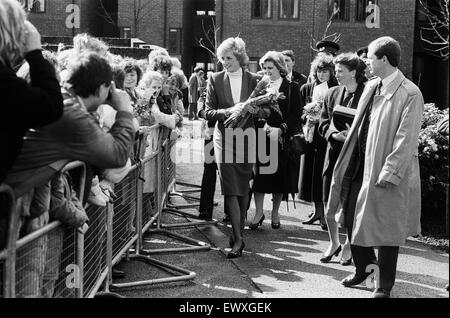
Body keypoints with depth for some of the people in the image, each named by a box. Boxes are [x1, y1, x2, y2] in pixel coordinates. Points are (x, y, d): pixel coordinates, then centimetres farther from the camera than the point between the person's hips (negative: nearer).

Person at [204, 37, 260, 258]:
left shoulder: (253, 80, 5)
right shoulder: (216, 80, 3)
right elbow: (208, 112, 0)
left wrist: (253, 109, -14)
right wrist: (228, 111, -17)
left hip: (247, 138, 1)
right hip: (224, 138, -1)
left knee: (243, 188, 8)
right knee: (231, 189, -9)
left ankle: (239, 233, 22)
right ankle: (238, 238, -9)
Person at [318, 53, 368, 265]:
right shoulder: (332, 94, 9)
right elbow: (323, 123, 10)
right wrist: (335, 134, -9)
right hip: (334, 154, 5)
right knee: (328, 201, 8)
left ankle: (349, 246, 21)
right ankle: (333, 243, 27)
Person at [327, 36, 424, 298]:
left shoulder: (409, 94, -15)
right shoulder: (371, 87, 9)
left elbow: (406, 139, -18)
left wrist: (389, 173, -21)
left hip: (389, 171, -7)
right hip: (361, 164, 7)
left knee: (386, 228, 3)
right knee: (352, 217, 13)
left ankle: (385, 286, 18)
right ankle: (363, 266, 36)